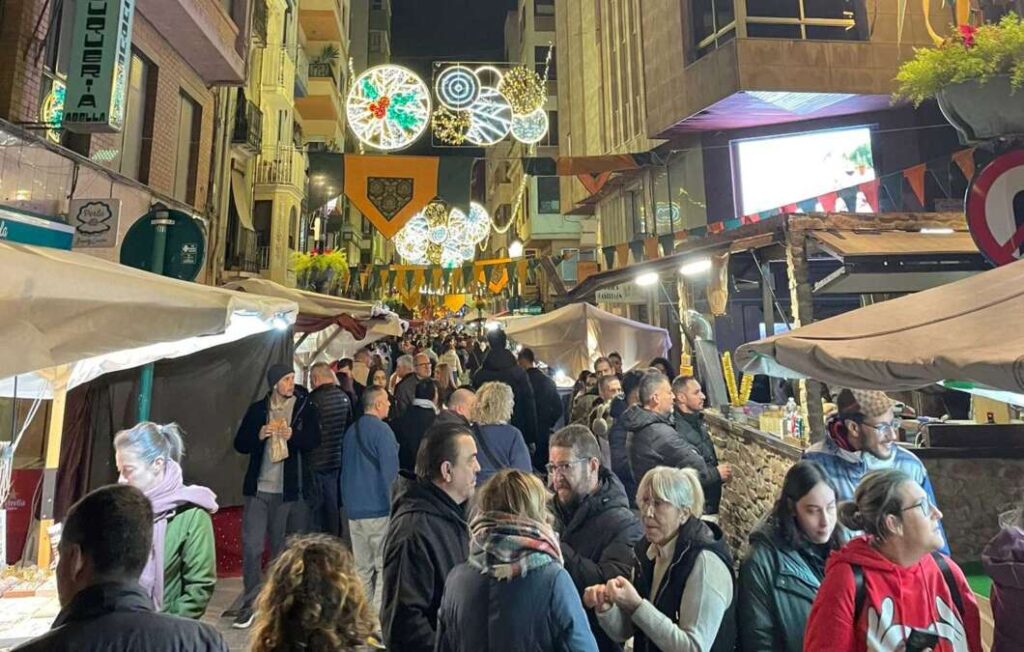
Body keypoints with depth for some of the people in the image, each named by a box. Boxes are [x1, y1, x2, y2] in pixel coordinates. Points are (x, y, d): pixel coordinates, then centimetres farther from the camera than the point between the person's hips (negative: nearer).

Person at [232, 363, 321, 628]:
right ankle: (249, 604, 13)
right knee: (251, 546, -1)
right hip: (258, 488, 1)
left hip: (287, 490, -1)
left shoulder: (305, 408, -1)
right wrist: (259, 435, -14)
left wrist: (293, 435, -24)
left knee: (280, 547, 10)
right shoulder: (257, 409, 5)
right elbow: (240, 444, 6)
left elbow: (314, 441, -5)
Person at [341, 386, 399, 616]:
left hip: (354, 509, 8)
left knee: (362, 566, 15)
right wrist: (393, 502, -6)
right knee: (385, 565, 0)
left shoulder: (350, 431, 12)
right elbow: (390, 471, -15)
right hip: (378, 509, -8)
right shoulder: (382, 430, -13)